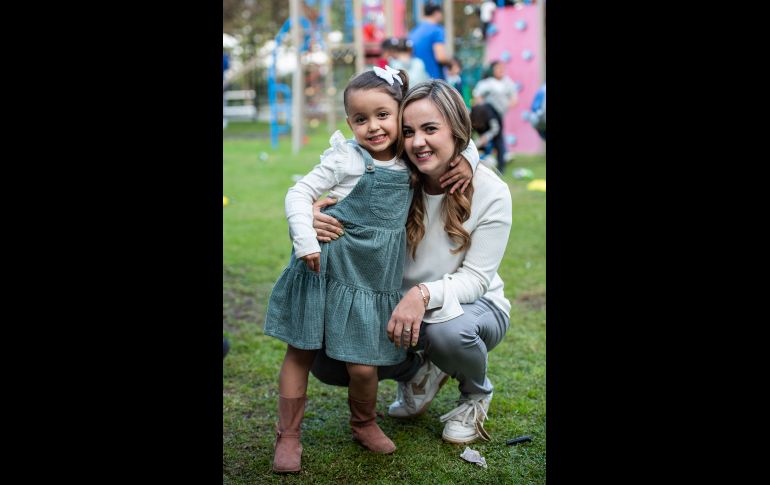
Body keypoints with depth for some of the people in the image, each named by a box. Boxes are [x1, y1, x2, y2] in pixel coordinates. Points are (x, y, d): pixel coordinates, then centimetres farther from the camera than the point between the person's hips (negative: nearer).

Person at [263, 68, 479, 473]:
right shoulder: (346, 159, -8)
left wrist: (467, 159, -1)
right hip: (325, 270, -2)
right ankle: (288, 436, 19)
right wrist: (306, 242, -16)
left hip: (373, 281, 2)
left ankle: (364, 424, 30)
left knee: (363, 365, 1)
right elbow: (300, 194, -7)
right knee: (300, 352, 5)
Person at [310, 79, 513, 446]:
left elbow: (474, 278, -19)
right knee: (327, 363, -16)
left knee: (448, 330, -39)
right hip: (398, 305, 3)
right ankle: (421, 371, 13)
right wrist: (316, 223, -32)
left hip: (475, 305, -3)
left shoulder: (490, 192, -19)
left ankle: (476, 393, -1)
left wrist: (424, 295, -39)